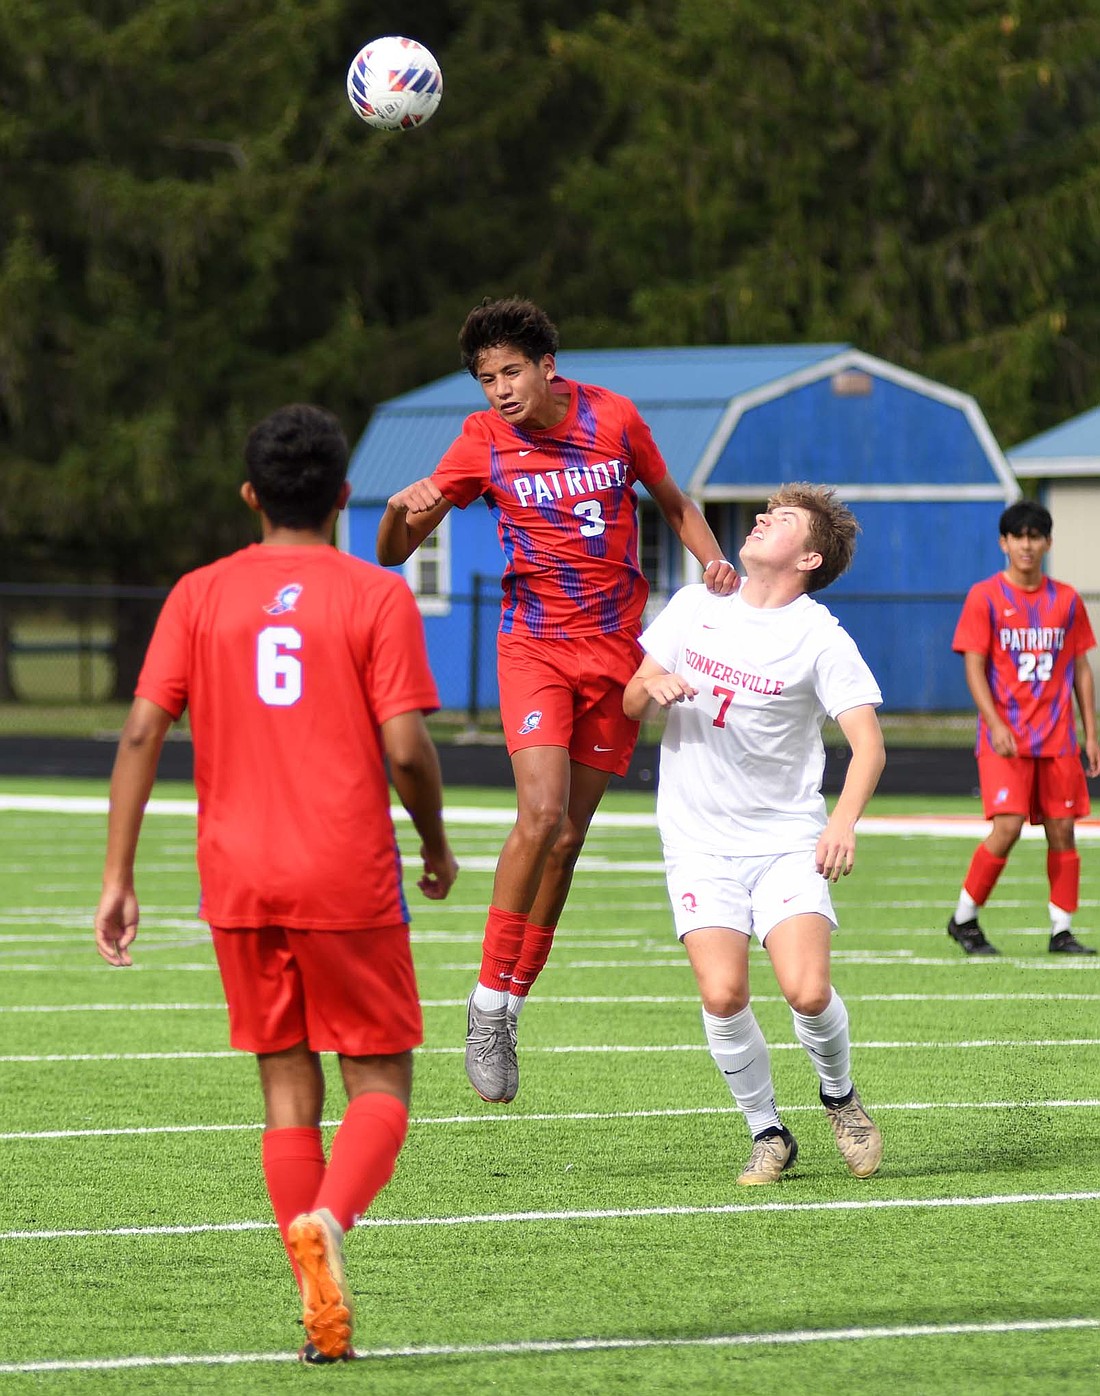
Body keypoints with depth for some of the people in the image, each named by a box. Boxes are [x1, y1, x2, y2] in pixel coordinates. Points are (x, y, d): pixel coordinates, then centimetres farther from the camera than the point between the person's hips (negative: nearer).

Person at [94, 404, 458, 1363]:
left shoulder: (200, 597, 5)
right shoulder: (377, 597, -3)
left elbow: (142, 733, -1)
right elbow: (406, 749, -9)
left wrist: (118, 876, 1)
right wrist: (438, 847, 8)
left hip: (238, 882, 3)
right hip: (348, 878, -3)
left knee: (288, 1089, 11)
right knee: (381, 1082, 6)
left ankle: (323, 1314, 6)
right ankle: (325, 1222, -23)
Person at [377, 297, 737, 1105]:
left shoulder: (614, 419, -3)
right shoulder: (483, 443, -6)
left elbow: (673, 502, 15)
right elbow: (393, 553, -4)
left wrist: (712, 559, -4)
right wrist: (403, 512, -27)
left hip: (617, 646, 2)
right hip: (535, 641, -2)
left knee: (568, 835, 4)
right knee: (542, 814, -21)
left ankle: (511, 1006, 15)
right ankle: (491, 999, -12)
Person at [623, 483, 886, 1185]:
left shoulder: (820, 639, -8)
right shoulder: (695, 606, 4)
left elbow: (867, 740, -16)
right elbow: (630, 704, 12)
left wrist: (845, 820, -33)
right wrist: (653, 686, -13)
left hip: (788, 839, -2)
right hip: (700, 841, 2)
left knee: (808, 990, -18)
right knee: (723, 995, -15)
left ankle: (841, 1096, 14)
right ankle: (768, 1133, 6)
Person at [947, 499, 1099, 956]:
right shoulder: (985, 597, -1)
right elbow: (974, 668, -5)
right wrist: (996, 725, -17)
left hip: (1058, 738, 4)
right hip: (1005, 738, -4)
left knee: (1062, 830, 1)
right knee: (1007, 828, -14)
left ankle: (1061, 931, 10)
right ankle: (964, 918, 2)